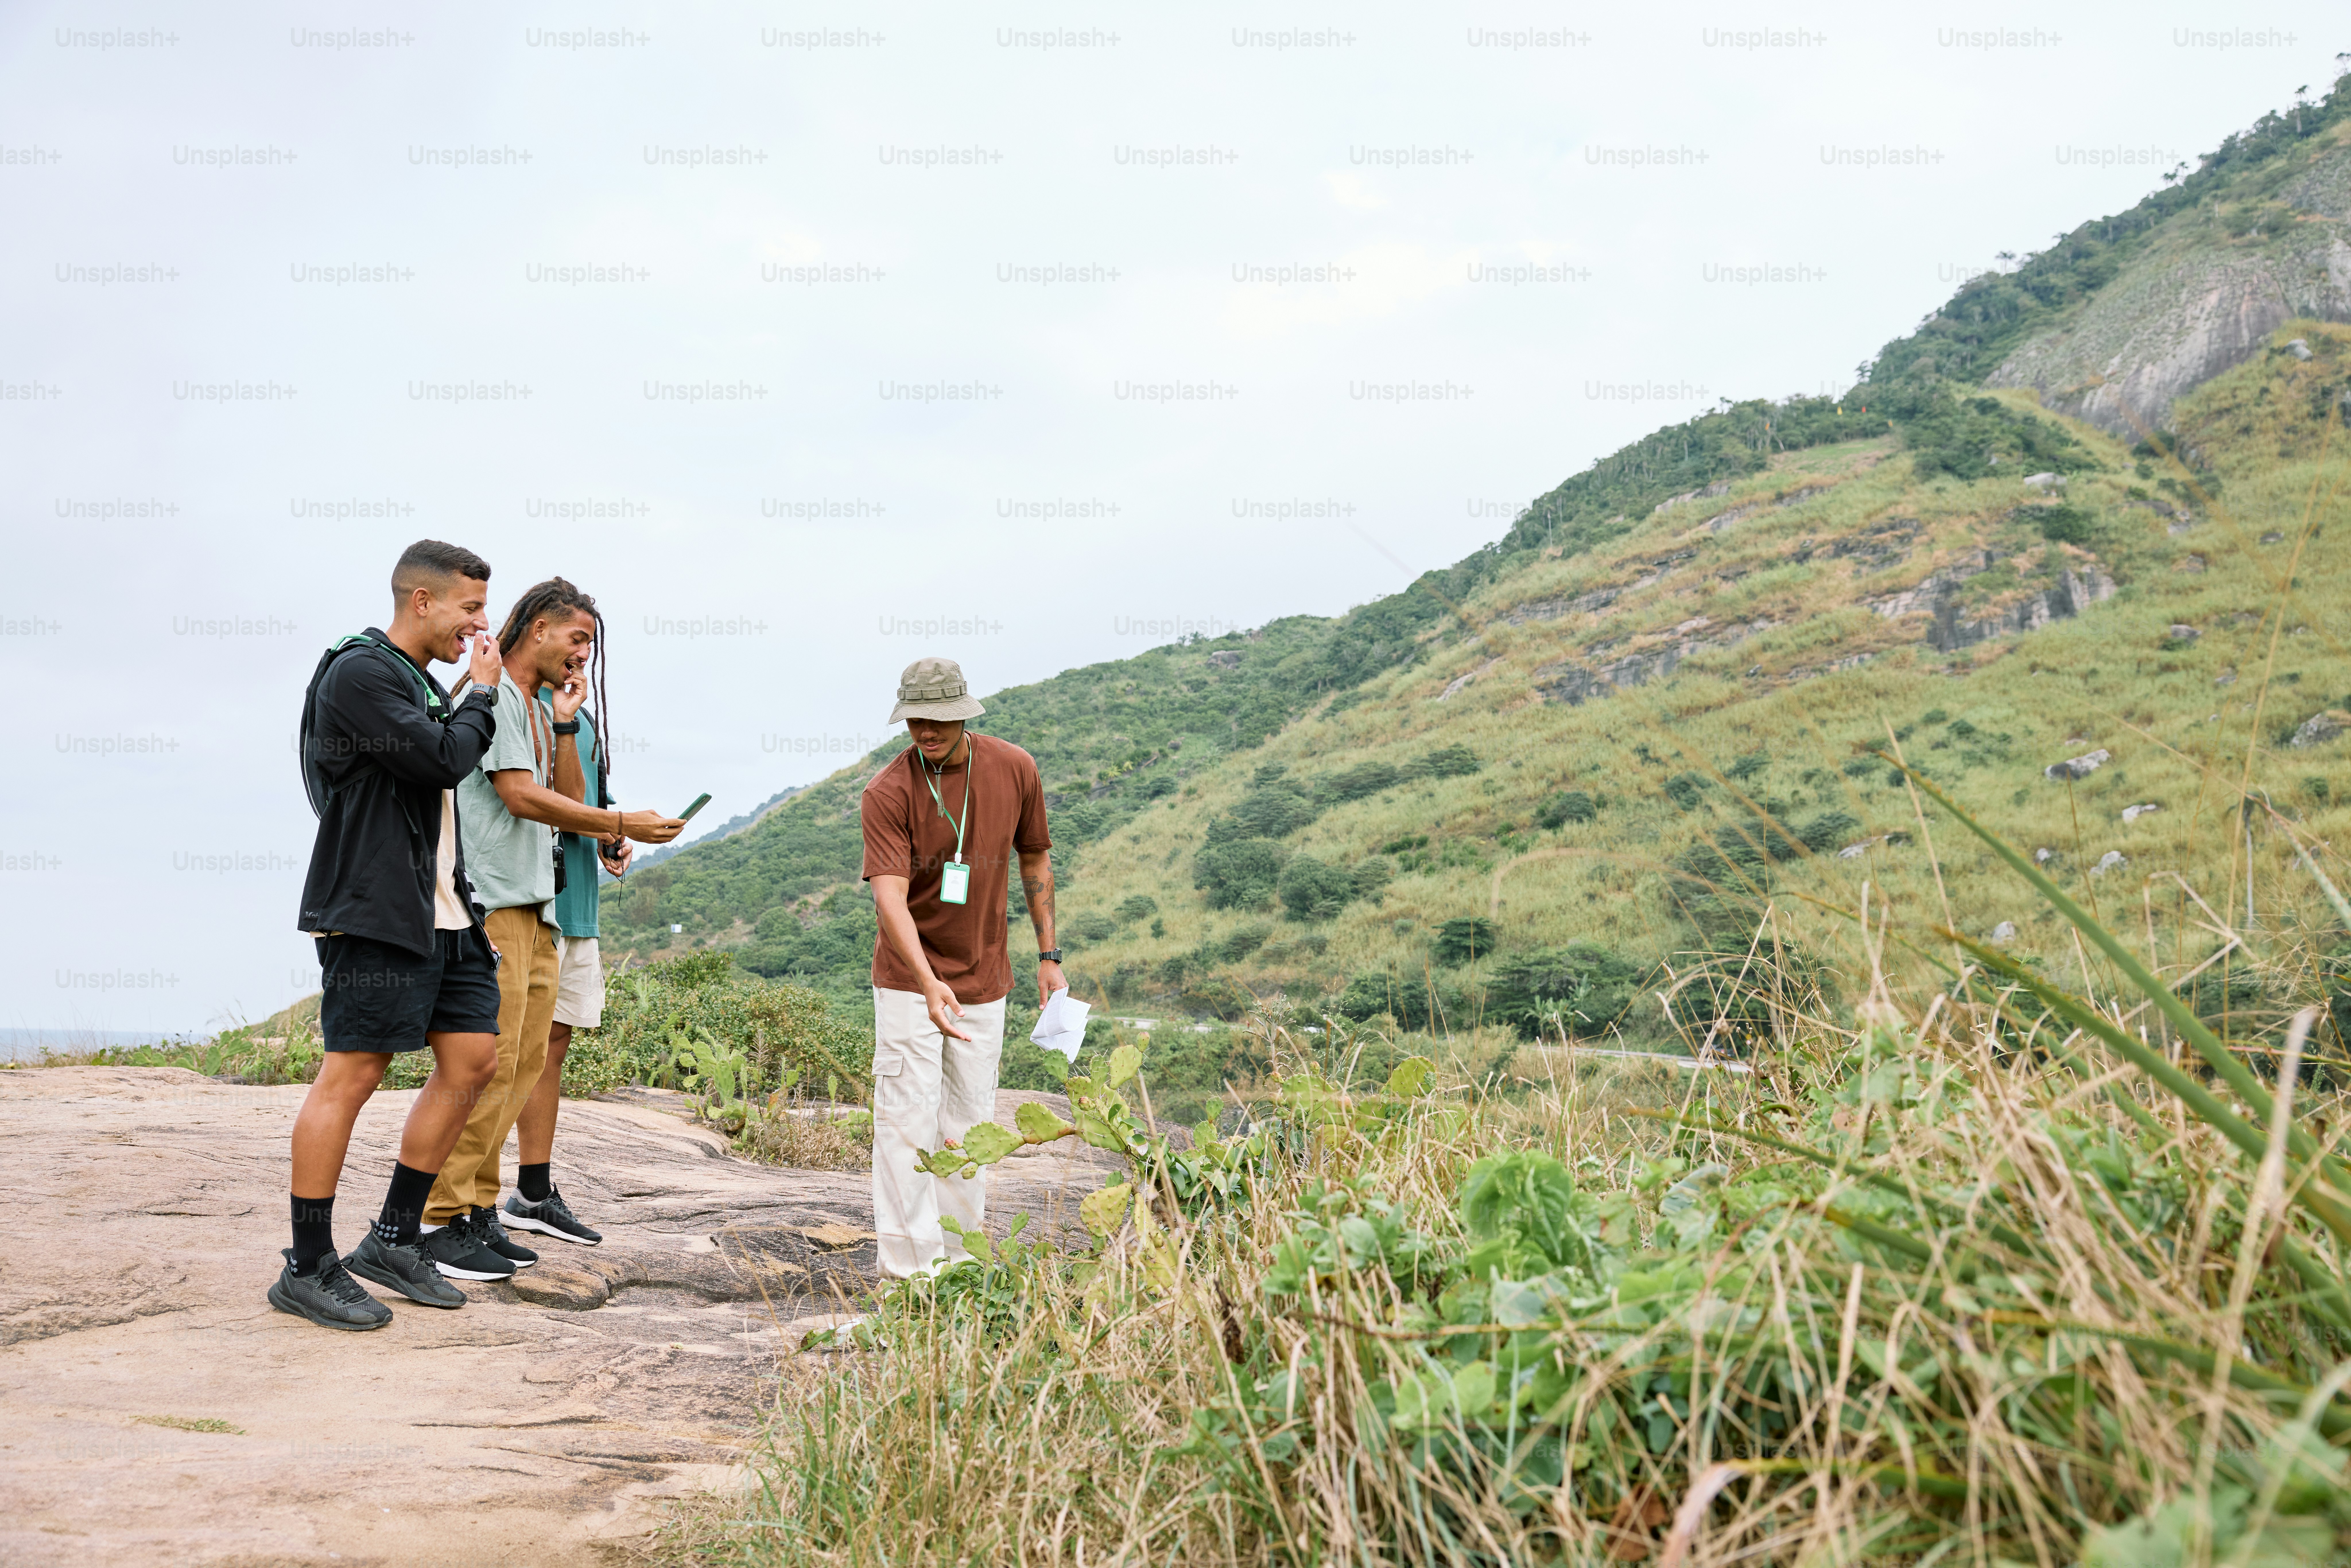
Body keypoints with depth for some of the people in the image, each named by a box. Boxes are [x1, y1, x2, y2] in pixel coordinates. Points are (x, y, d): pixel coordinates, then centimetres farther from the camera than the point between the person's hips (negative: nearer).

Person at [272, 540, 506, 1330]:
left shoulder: (421, 682, 20)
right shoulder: (360, 672, -10)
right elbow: (443, 760, -19)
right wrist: (484, 694, -3)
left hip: (444, 912, 10)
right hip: (375, 910, -10)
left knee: (473, 1058, 7)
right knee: (350, 1077, -5)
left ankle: (392, 1240, 17)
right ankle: (307, 1269, 5)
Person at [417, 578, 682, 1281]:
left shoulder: (537, 708, 22)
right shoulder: (492, 690, -6)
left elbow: (570, 800, 16)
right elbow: (520, 795, -14)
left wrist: (565, 724, 6)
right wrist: (621, 825, -12)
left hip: (534, 905, 10)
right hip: (490, 901, -9)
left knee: (525, 1062, 8)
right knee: (487, 1060, -11)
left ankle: (478, 1209, 14)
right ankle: (442, 1219, -6)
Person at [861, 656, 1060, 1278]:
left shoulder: (1015, 770, -5)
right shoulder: (887, 794, -17)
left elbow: (1035, 860, 9)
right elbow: (889, 897, -27)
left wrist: (1048, 955, 7)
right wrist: (931, 984, -41)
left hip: (984, 978, 3)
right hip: (909, 979, -3)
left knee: (970, 1124, 10)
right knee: (908, 1122, -6)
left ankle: (961, 1261, 20)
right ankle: (909, 1269, -1)